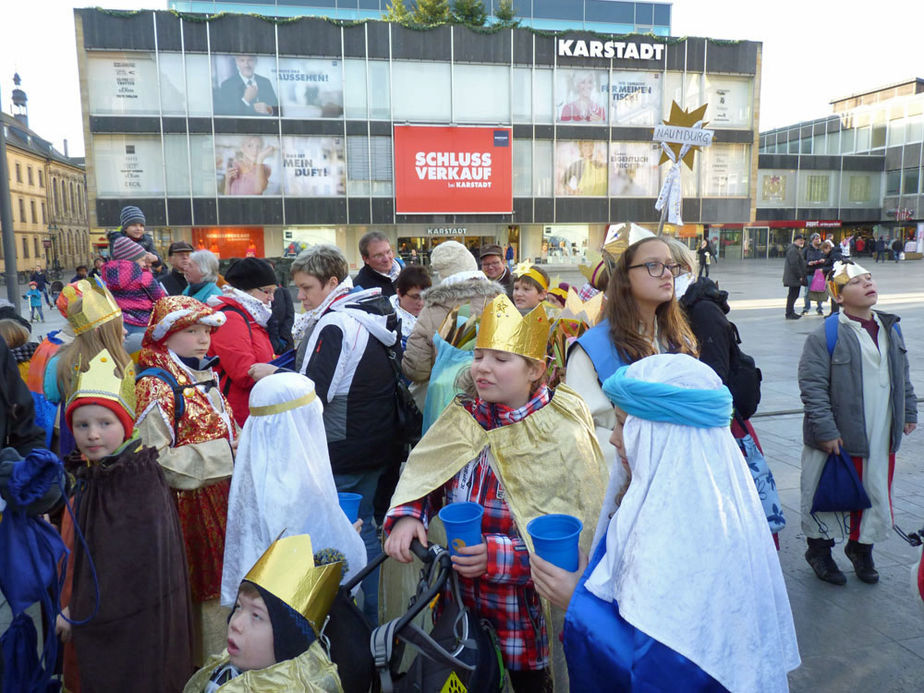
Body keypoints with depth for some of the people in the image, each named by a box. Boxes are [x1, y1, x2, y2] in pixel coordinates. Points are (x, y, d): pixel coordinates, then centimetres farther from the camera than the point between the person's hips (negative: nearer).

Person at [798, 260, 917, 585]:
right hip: (839, 438, -6)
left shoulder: (890, 329, 8)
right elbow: (812, 386, -16)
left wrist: (909, 412, 19)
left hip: (882, 436, 6)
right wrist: (825, 430, -18)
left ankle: (861, 548, 38)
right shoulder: (826, 335, -14)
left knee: (876, 492, 16)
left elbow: (903, 377, 20)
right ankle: (819, 550, 28)